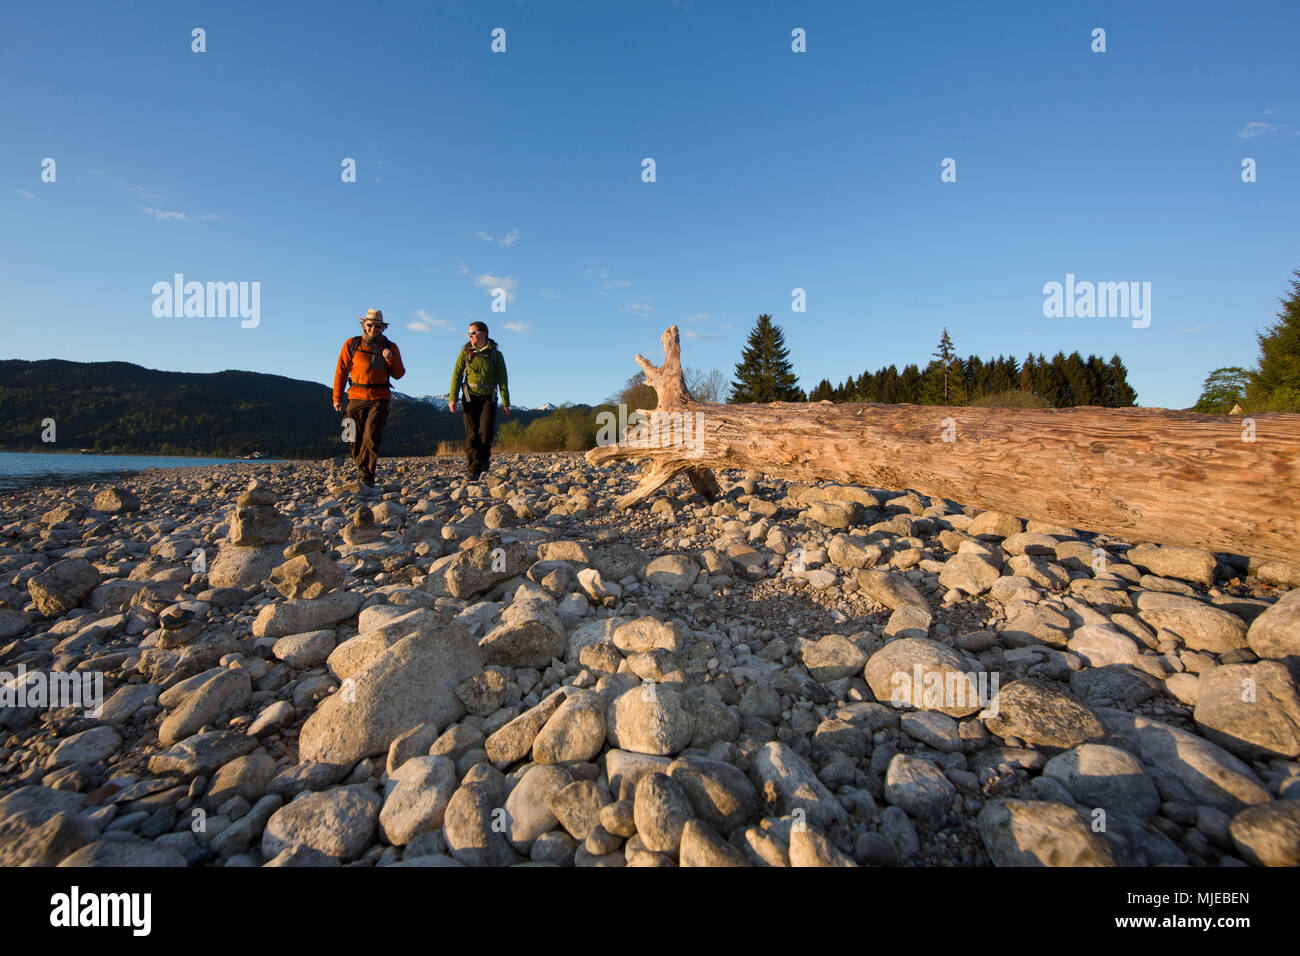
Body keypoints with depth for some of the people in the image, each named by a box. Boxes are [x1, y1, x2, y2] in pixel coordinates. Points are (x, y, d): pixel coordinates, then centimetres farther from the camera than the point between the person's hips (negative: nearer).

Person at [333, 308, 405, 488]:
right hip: (356, 398, 2)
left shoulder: (390, 347, 7)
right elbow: (341, 371, 9)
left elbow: (398, 374, 5)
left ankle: (366, 478, -14)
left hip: (379, 399, -2)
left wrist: (391, 359, -14)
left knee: (371, 437, -14)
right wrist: (337, 397, 8)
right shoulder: (351, 344, 6)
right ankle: (362, 471, 20)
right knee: (356, 440, 3)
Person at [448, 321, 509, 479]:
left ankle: (484, 458, 14)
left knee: (485, 431, -15)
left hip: (488, 398, 0)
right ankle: (473, 469, -2)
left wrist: (505, 403, -1)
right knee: (472, 433, -7)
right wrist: (453, 399, -8)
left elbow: (502, 380, 4)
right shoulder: (465, 353, 4)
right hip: (470, 397, 1)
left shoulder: (496, 355, 3)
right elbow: (456, 376, 1)